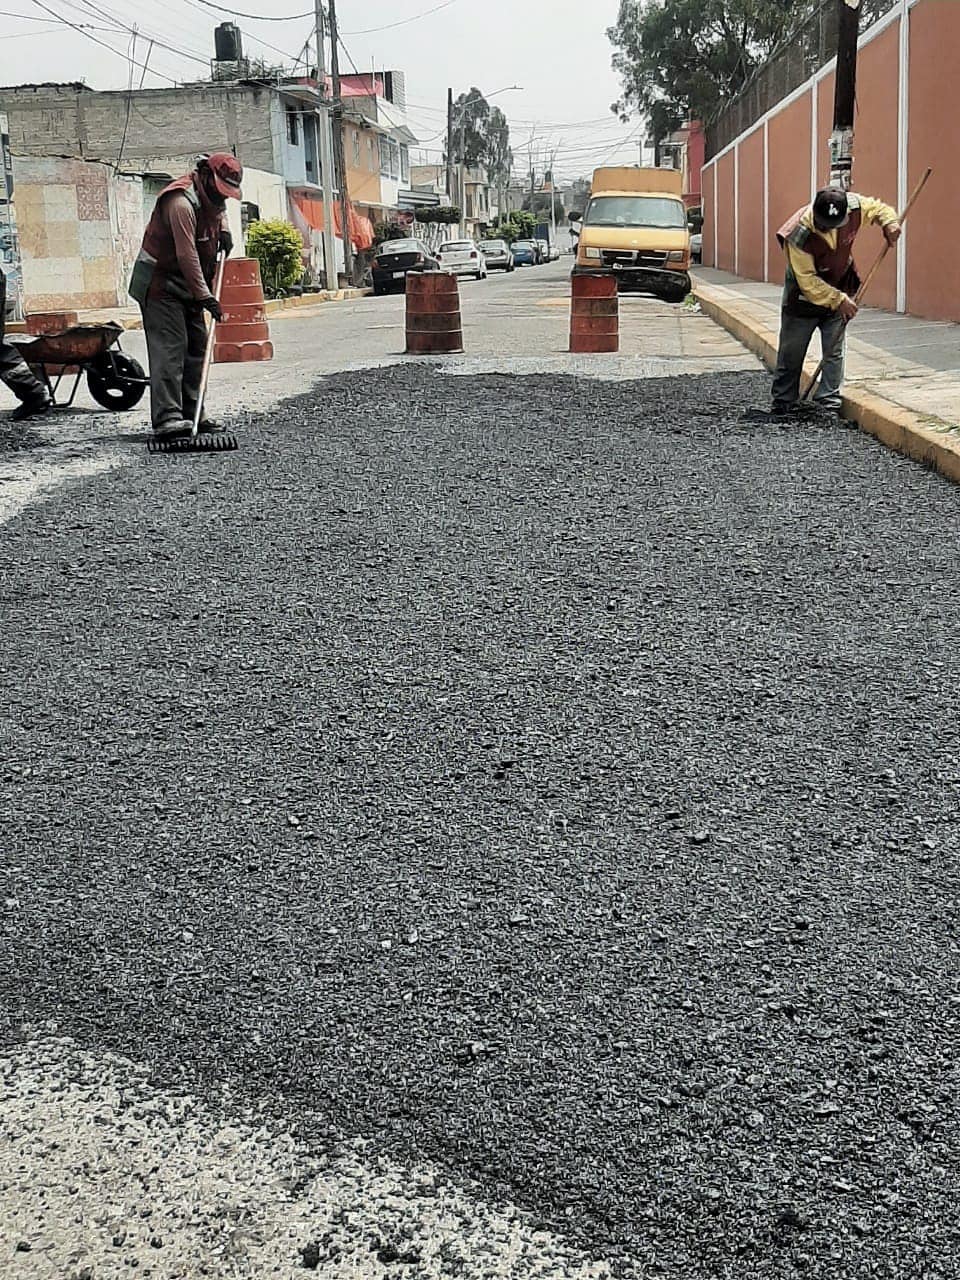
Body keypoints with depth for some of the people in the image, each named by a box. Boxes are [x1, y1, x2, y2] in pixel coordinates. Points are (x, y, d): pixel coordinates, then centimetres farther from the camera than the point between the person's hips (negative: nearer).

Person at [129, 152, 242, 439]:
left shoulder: (210, 194, 5)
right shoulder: (182, 203, -25)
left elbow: (218, 207, 33)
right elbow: (187, 256, -30)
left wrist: (223, 229, 11)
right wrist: (205, 297, -31)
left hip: (187, 286, 10)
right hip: (160, 285, -10)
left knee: (196, 346, 9)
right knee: (169, 348, -18)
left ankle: (191, 415, 14)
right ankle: (166, 418, -25)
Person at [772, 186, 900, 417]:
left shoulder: (853, 205, -21)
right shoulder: (798, 235, -32)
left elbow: (877, 207, 2)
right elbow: (808, 280, -26)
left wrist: (889, 222, -18)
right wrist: (838, 300, -27)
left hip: (840, 289, 3)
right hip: (804, 295, -3)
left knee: (834, 352, 2)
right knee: (791, 353, 5)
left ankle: (828, 403, 8)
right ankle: (783, 403, 16)